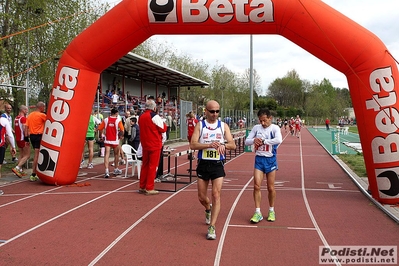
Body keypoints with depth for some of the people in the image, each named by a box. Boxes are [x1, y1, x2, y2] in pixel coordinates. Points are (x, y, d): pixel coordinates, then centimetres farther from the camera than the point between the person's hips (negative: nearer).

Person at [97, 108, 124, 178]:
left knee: (107, 154, -1)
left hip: (107, 140, 1)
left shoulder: (105, 120, 2)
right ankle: (116, 169, 31)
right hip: (115, 141, -1)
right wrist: (119, 136, 5)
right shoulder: (118, 120, -5)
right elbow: (122, 130, -13)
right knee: (116, 154, 17)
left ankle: (107, 171, -15)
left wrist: (101, 137, 14)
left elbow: (100, 129, 0)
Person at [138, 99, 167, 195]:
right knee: (152, 166, -2)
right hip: (155, 144, -7)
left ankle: (142, 187, 20)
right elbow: (163, 129, -9)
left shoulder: (141, 117, 7)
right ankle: (149, 188, -1)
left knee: (145, 165, 14)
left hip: (144, 144, 7)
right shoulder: (154, 116, -12)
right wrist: (163, 123, 8)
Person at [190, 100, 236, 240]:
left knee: (216, 195, -9)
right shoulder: (200, 125, 0)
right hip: (203, 164, 1)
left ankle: (212, 227, -3)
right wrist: (209, 144, -25)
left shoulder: (223, 126, 3)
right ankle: (208, 209, 45)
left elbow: (233, 144, -3)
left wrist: (223, 145, -25)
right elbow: (193, 145, -11)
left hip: (218, 164, -1)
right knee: (202, 197, 11)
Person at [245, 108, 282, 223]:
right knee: (256, 186, -6)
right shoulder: (256, 128, 3)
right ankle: (257, 212, 2)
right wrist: (254, 140, -16)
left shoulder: (275, 128, -8)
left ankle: (271, 211, 25)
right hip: (259, 159, 3)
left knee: (270, 188, 6)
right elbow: (246, 141, 5)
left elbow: (278, 140, -28)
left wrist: (263, 141, -22)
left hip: (270, 159, -2)